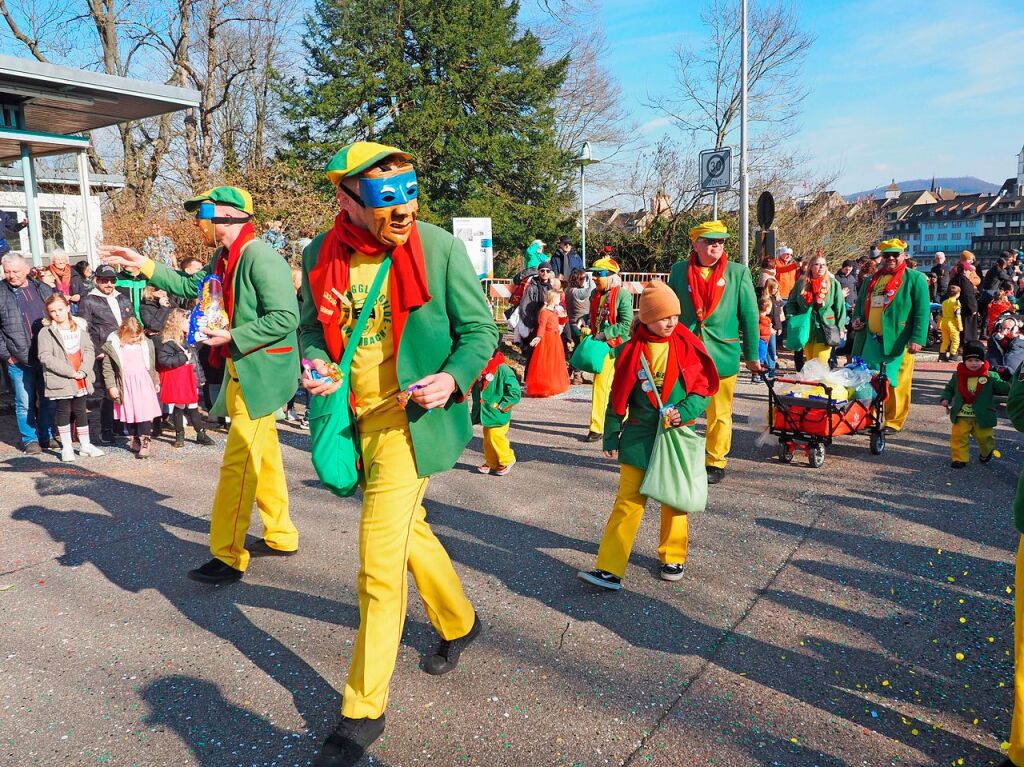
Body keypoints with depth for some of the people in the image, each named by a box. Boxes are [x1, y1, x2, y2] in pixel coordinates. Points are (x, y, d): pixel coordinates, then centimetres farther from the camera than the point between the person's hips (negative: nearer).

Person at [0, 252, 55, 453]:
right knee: (25, 404, 4)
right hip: (19, 361, -3)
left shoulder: (42, 289, 8)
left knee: (49, 401, 11)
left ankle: (48, 436, 24)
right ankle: (30, 440, 17)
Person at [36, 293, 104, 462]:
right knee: (63, 411, 6)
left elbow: (89, 350, 3)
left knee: (81, 410, 12)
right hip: (60, 381, -3)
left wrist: (83, 370, -12)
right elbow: (46, 357, -13)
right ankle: (66, 447, 17)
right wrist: (71, 372, -18)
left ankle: (85, 445, 22)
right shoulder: (46, 332, -6)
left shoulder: (80, 327, 6)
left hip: (82, 379, 3)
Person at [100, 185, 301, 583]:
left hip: (262, 374, -10)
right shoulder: (225, 259, 12)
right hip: (243, 371, 10)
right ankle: (280, 536, 29)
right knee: (262, 456, 16)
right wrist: (142, 264, 21)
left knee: (237, 464, -7)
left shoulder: (261, 258, -19)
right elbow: (189, 286, 26)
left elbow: (286, 317, -24)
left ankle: (229, 558, 1)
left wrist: (232, 337, -23)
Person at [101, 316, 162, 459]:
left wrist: (156, 382, 19)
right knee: (130, 414, 9)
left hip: (144, 383, 0)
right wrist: (111, 386, -4)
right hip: (125, 385, 0)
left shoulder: (146, 344, 4)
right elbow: (107, 368, 0)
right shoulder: (113, 346, -4)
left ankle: (145, 443, -6)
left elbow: (152, 365, 15)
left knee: (145, 413, -8)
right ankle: (135, 439, 24)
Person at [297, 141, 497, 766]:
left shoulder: (441, 249, -12)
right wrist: (315, 364, -10)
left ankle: (364, 711, 9)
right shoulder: (322, 256, -1)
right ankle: (459, 622, 49)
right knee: (408, 529, 22)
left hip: (410, 417, -5)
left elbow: (480, 330, -6)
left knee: (381, 558, -8)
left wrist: (452, 379, -24)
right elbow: (314, 327, 12)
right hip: (355, 416, 6)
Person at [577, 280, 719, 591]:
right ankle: (610, 569, -3)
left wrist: (684, 411, -16)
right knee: (628, 501, -2)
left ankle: (673, 558, 30)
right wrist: (611, 437, 4)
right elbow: (618, 396, 3)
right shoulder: (631, 351, -3)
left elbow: (704, 388, 1)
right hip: (639, 436, 0)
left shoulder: (688, 347, -3)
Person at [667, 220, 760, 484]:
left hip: (722, 354, -1)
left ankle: (716, 462, 22)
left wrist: (751, 356, 4)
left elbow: (749, 316, 3)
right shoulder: (679, 271, 3)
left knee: (719, 415, 7)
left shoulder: (738, 273, 0)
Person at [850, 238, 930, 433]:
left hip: (897, 341, -5)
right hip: (870, 341, 5)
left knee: (895, 383, -2)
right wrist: (856, 319, 5)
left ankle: (894, 421, 7)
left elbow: (923, 311, -7)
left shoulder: (915, 279, 0)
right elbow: (860, 303, 27)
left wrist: (917, 338, -16)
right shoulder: (872, 280, 17)